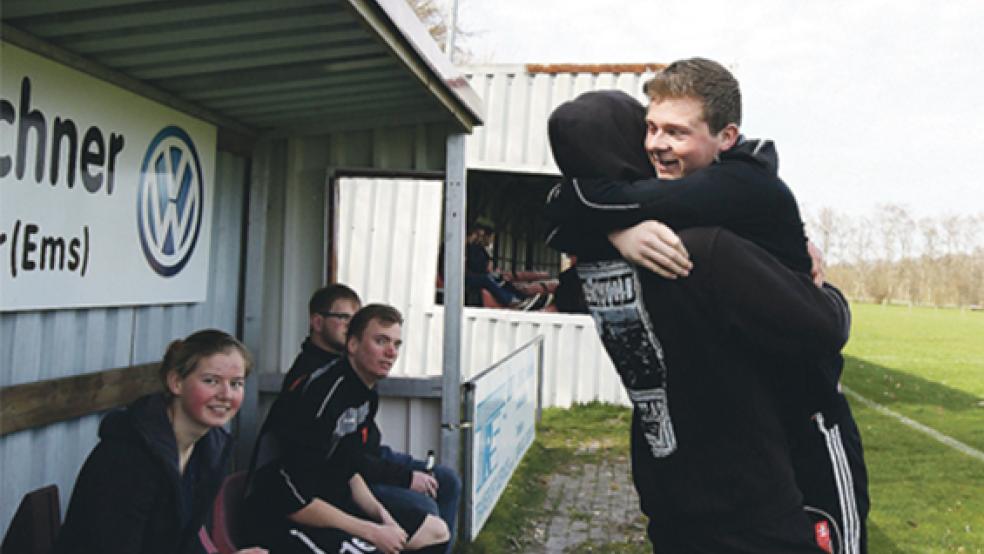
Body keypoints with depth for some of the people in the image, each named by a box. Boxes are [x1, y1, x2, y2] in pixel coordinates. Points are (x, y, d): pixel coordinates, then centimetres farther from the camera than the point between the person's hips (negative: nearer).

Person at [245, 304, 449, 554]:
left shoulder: (367, 394, 5)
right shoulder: (322, 395, -24)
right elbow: (295, 501, -25)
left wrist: (379, 512, -5)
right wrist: (373, 532, -20)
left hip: (334, 506, 10)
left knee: (436, 531, 11)